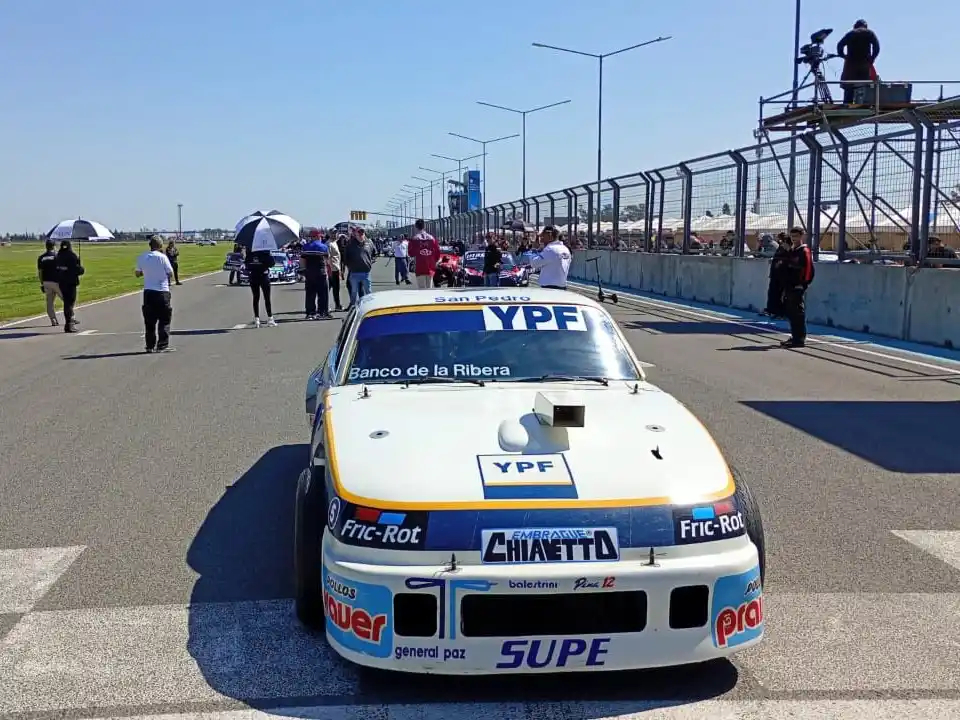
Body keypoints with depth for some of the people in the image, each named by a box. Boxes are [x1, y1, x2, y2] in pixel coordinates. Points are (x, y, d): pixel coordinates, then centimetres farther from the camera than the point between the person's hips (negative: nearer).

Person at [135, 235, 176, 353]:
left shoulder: (142, 257, 3)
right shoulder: (162, 257, -10)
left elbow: (137, 274, 13)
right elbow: (170, 274, -7)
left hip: (148, 291, 4)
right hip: (162, 291, -4)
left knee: (149, 321, 10)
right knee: (164, 320, 4)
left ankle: (150, 346, 12)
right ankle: (162, 346, 0)